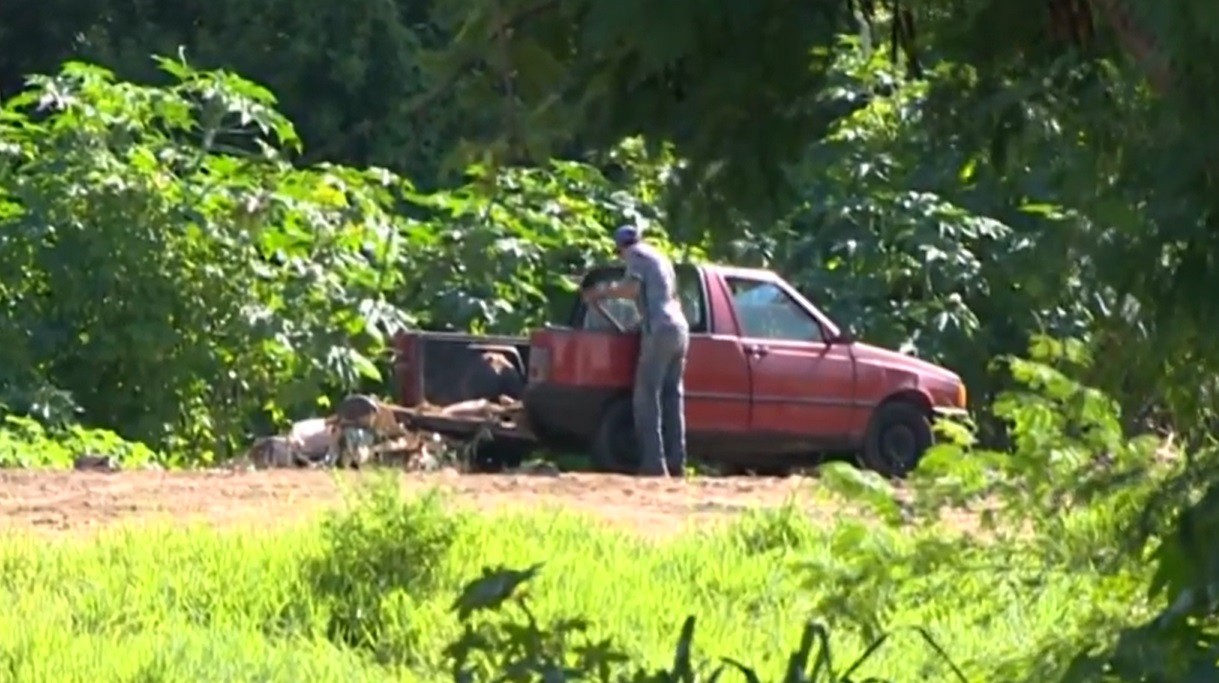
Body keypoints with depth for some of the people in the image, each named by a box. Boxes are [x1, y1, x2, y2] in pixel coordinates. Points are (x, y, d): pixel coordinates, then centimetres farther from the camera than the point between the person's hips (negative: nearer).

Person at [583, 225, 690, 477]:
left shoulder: (636, 254, 2)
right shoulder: (660, 258, 27)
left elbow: (632, 287, -12)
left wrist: (602, 293, 1)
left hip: (659, 330, -8)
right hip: (679, 328, 8)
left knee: (647, 398, -8)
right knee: (672, 398, 9)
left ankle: (654, 463, -16)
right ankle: (676, 463, 4)